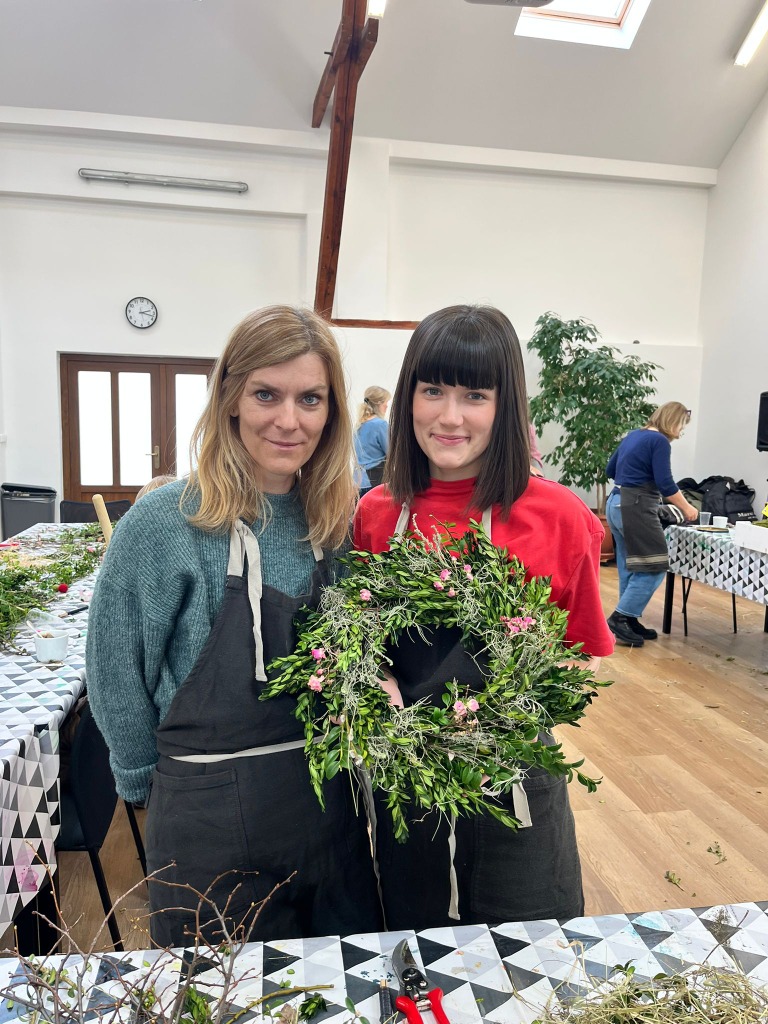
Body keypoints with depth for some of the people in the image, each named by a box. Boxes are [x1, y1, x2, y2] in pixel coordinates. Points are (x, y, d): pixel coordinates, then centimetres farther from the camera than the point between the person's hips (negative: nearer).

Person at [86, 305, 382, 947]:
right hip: (214, 823, -4)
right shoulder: (167, 523, -16)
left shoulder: (340, 521, -2)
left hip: (334, 807, 4)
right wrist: (149, 779, 2)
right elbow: (116, 675, -7)